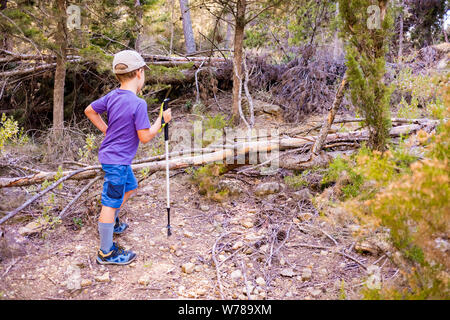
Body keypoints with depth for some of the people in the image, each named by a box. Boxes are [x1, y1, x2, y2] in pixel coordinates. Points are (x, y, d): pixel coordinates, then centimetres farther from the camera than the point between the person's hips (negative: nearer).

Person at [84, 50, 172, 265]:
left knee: (130, 187, 28)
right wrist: (162, 120, -8)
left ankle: (110, 223, 43)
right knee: (111, 203, 0)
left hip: (117, 157, 9)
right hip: (116, 160, -9)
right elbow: (145, 137, -19)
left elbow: (89, 111, 15)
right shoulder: (138, 104, -22)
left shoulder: (112, 96, 2)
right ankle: (106, 253, 13)